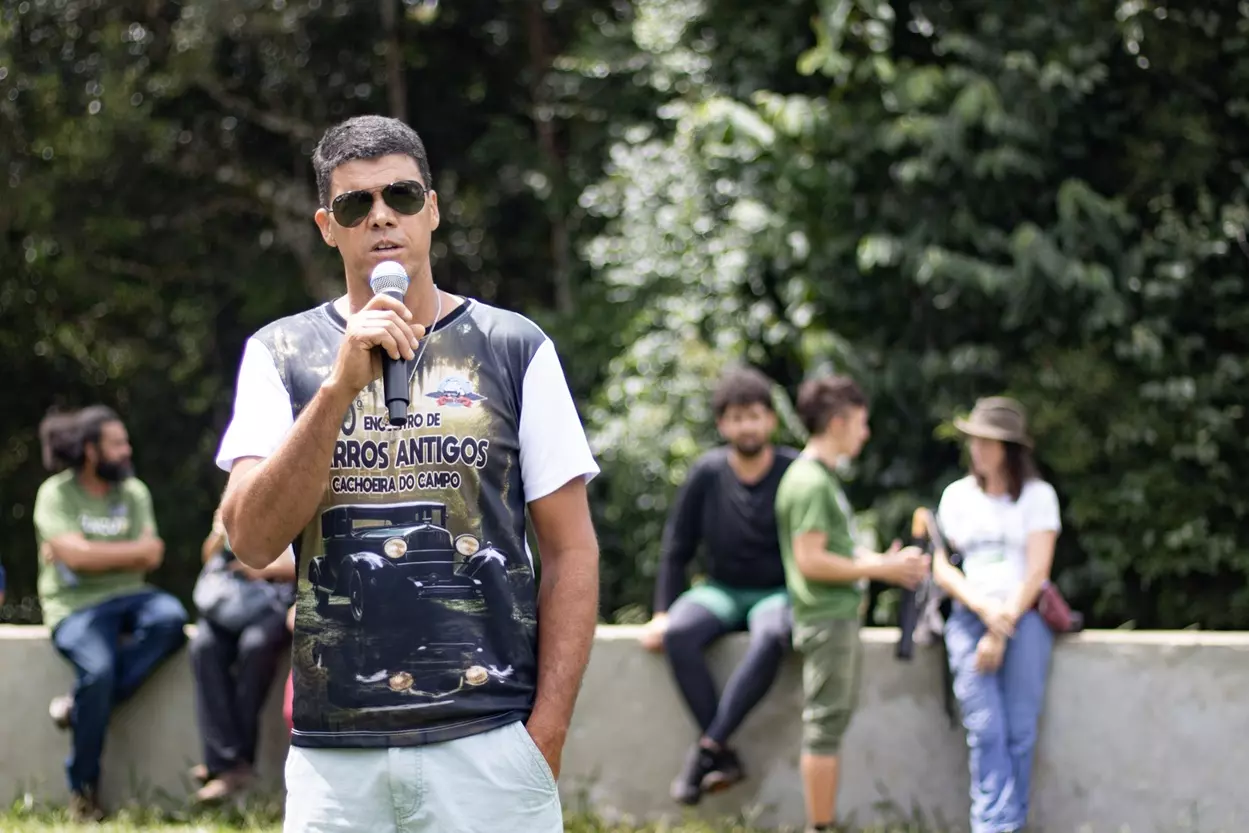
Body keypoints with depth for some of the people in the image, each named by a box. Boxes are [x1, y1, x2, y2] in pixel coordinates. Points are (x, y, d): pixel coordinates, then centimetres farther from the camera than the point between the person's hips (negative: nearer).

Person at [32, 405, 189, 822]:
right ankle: (83, 787, -15)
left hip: (127, 595, 5)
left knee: (171, 618, -29)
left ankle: (80, 706, -20)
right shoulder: (57, 494, -3)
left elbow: (151, 558, 2)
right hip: (76, 605, -5)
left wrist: (96, 555, -10)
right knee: (98, 668, -33)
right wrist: (135, 551, -6)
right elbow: (74, 555, -16)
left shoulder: (134, 492, 12)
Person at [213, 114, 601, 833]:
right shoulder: (281, 354, 7)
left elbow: (570, 551, 4)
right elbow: (253, 542, -5)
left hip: (490, 740, -1)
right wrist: (340, 386, -15)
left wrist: (546, 736, -5)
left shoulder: (515, 348, 5)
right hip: (334, 750, 1)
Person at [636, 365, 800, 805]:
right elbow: (677, 548, 5)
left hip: (779, 592, -2)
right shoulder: (707, 474, -2)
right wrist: (662, 612, -2)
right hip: (722, 590, 2)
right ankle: (725, 755, -29)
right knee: (679, 632, -30)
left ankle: (708, 747, -36)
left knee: (770, 637, -38)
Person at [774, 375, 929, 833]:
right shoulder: (810, 482, -15)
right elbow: (810, 559, -20)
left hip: (841, 614, 10)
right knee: (824, 726, -7)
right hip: (826, 618, -10)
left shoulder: (824, 477, 17)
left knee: (831, 725, 12)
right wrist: (878, 569, -15)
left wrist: (887, 561, 9)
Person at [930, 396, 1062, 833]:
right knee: (986, 729, -14)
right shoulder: (957, 495, 15)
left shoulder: (1037, 495, 8)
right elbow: (941, 567, 9)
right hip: (969, 616, 1)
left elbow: (1036, 571, 0)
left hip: (1024, 615, -1)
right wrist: (983, 607, -8)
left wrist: (1003, 629, -9)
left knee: (1019, 729, -11)